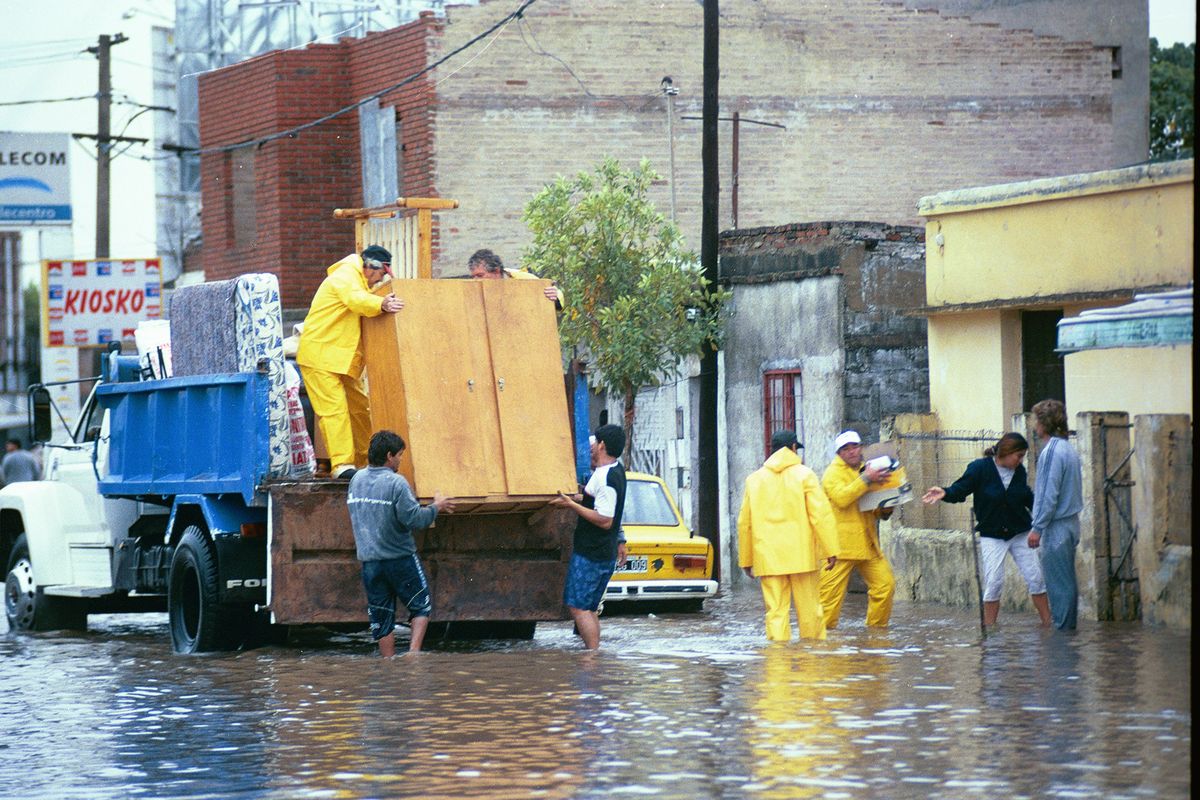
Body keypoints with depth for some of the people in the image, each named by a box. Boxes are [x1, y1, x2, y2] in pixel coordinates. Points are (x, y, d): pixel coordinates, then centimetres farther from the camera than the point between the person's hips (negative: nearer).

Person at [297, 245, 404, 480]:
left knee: (359, 407, 12)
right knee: (334, 409, -18)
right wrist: (381, 304, -53)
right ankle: (341, 464, -25)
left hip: (342, 359, 10)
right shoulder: (345, 276, -15)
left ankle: (366, 460, 20)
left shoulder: (359, 280, 20)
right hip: (320, 356, -10)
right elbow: (355, 299, -35)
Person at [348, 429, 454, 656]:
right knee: (421, 606, 10)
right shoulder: (396, 483, -16)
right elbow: (414, 518, -19)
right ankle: (414, 650, -4)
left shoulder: (357, 480, 6)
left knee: (381, 616, 11)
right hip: (400, 558, -5)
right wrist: (436, 508, -1)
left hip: (368, 559, 5)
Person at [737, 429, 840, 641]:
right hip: (801, 556, -2)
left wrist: (746, 560, 20)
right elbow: (821, 514, -8)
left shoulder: (755, 479, 10)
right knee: (809, 610, 4)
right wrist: (831, 550, -6)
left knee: (776, 611, -1)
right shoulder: (804, 475, 0)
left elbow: (744, 523, 13)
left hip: (768, 558, 2)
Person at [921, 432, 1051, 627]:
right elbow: (960, 490, -14)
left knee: (1035, 578, 2)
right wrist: (945, 493, -33)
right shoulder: (980, 468, -12)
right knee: (994, 582, -9)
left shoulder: (1019, 471, 2)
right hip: (992, 536, -4)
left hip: (1019, 534, 4)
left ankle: (1047, 624, 11)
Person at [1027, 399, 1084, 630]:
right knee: (1067, 580, 14)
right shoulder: (1068, 449, 13)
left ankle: (1062, 628, -2)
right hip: (1071, 522, 10)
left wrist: (1037, 528, -16)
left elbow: (1049, 494, -20)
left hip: (1056, 525, -10)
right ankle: (1069, 626, 19)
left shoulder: (1051, 452, -17)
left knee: (1058, 582, -5)